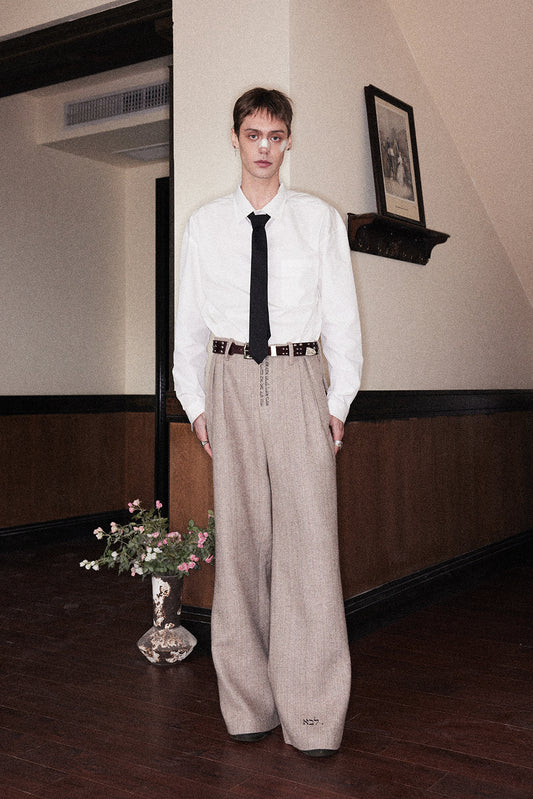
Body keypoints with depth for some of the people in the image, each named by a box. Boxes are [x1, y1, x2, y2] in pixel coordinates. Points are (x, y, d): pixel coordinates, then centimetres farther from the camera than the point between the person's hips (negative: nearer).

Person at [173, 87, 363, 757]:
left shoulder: (320, 219, 7)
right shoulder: (204, 224, 9)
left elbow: (343, 315, 7)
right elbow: (189, 320, 12)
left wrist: (338, 401, 0)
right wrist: (196, 403, 7)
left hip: (299, 381, -1)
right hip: (231, 382, 1)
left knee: (308, 537, -6)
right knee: (238, 536, 3)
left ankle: (313, 717, 5)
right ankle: (248, 705, 16)